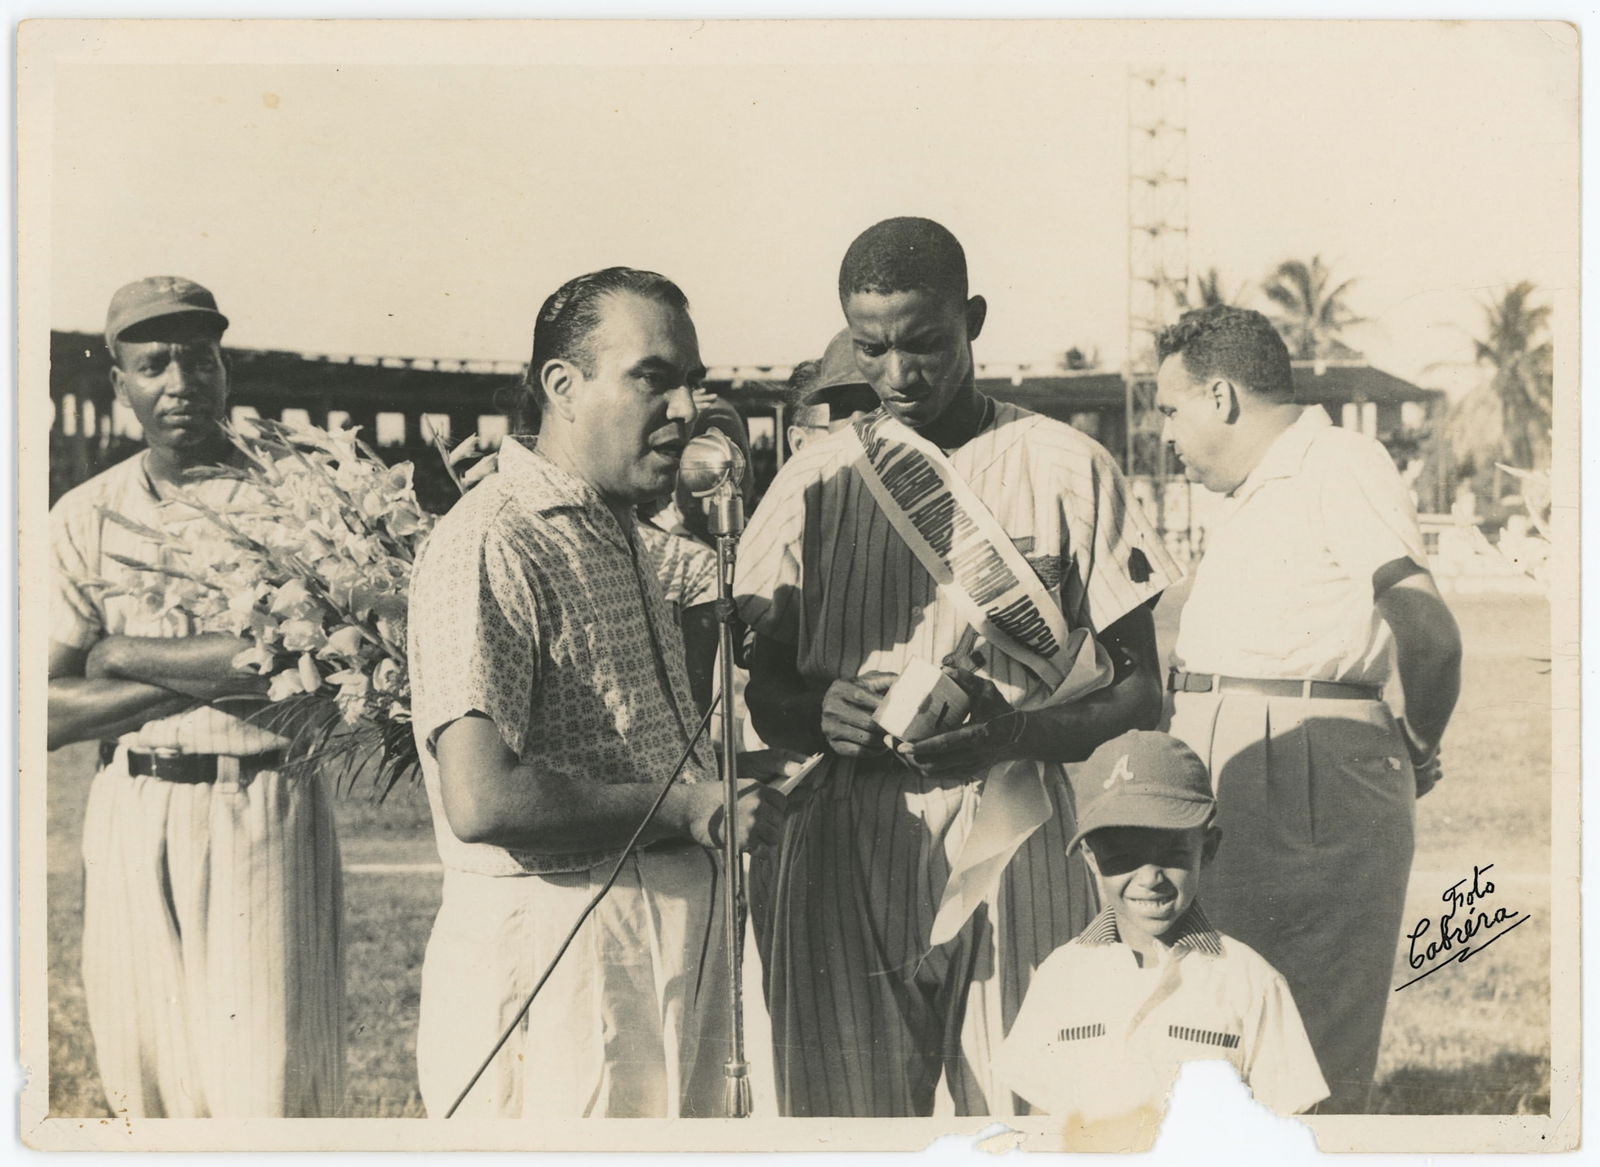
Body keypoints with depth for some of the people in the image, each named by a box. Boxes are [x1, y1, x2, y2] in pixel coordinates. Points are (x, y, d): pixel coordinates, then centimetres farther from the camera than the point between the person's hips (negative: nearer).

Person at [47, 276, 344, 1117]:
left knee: (267, 1083, -5)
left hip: (264, 813, -3)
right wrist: (210, 673, -10)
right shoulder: (84, 519, 8)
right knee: (143, 1078, 7)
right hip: (131, 816, 3)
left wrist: (130, 653, -7)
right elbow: (49, 710, 0)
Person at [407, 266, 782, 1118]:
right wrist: (685, 808, -18)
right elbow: (481, 800, -26)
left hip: (670, 946, 10)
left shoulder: (617, 535, 18)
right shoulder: (492, 546, -16)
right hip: (553, 959, -10)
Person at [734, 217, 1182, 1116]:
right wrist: (821, 714, -9)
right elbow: (762, 686, 15)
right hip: (844, 852, 2)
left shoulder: (1066, 469, 4)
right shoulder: (815, 481, 11)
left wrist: (1017, 733, -16)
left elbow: (1141, 696, 4)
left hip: (1016, 846, -2)